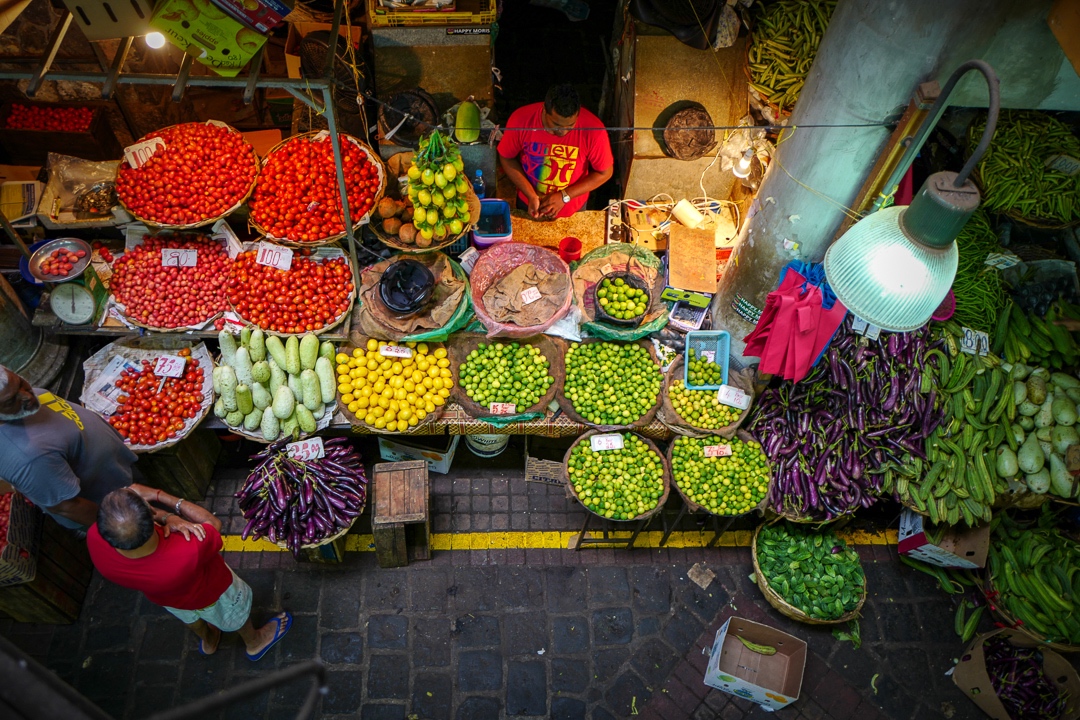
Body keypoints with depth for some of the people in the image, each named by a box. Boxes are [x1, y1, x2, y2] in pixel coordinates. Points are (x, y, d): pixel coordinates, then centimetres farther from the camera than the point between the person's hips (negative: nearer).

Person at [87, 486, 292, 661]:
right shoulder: (188, 553, -49)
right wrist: (158, 495, -28)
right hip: (208, 593, -3)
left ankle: (208, 641, 68)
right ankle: (254, 642, 61)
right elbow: (213, 523, -27)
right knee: (235, 612, 31)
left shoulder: (95, 540, -40)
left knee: (189, 616, 38)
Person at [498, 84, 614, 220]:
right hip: (528, 203, 1)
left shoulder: (594, 129, -31)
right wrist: (531, 195, -22)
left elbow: (604, 172, -17)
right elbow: (506, 158, -12)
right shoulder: (521, 119, -29)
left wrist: (564, 196, -24)